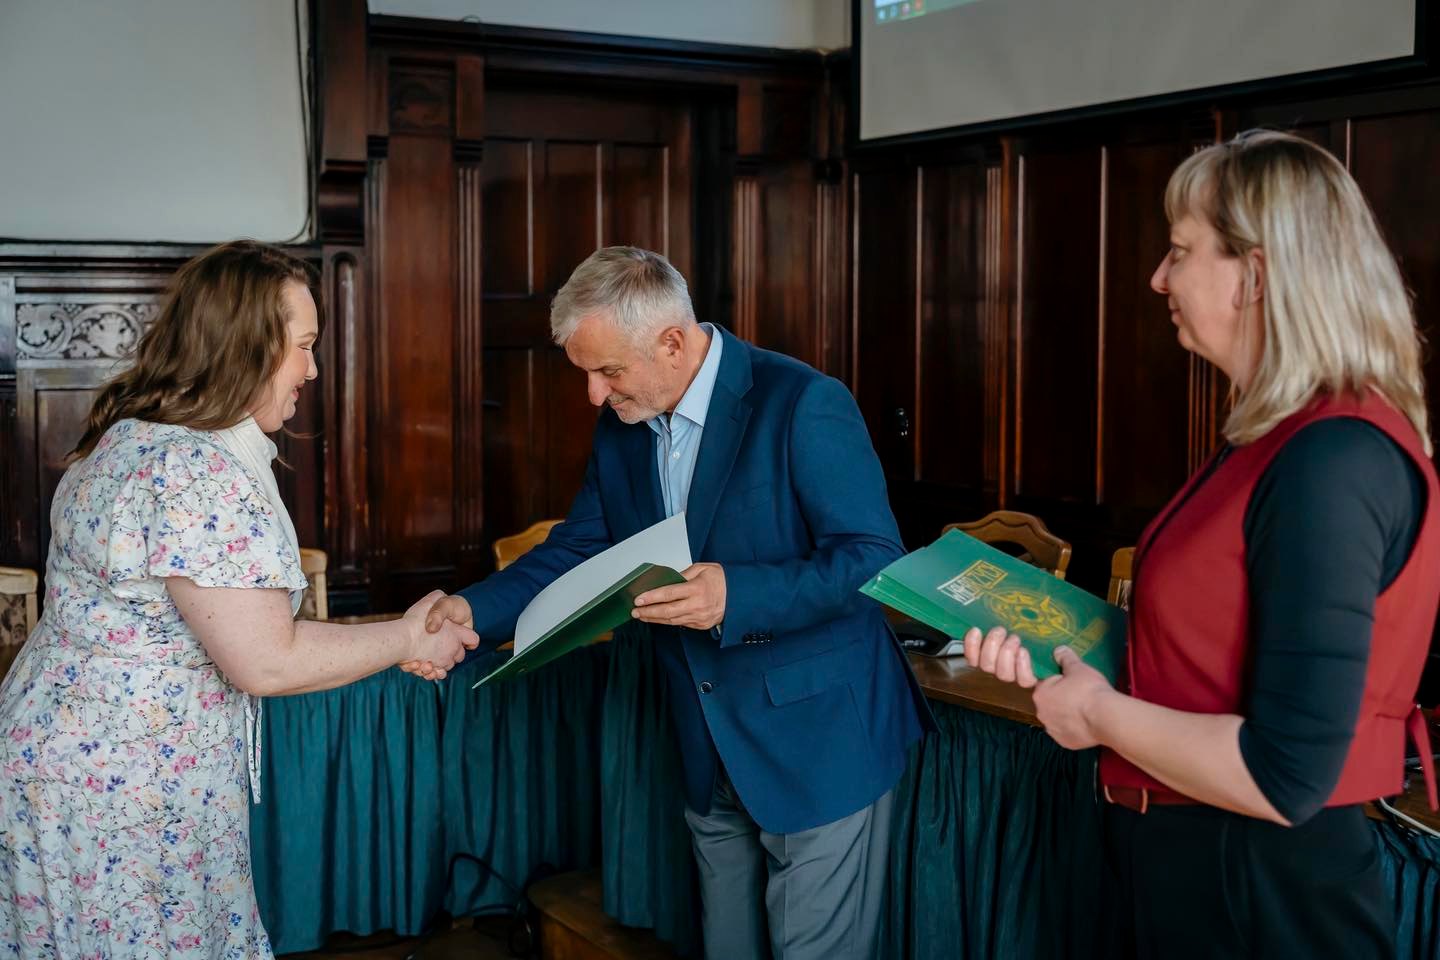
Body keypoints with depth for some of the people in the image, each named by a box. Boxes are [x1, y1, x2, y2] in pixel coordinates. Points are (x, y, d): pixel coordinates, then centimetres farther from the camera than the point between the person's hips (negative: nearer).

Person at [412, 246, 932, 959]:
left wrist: (736, 595, -34)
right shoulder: (621, 426, 3)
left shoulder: (803, 405, -19)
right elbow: (576, 550, 9)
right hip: (711, 754, 7)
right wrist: (474, 610, -8)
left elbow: (873, 558, -21)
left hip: (818, 744, -7)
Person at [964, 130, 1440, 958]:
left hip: (1261, 893, -9)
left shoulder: (1331, 464, -24)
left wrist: (1102, 715, -15)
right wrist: (1057, 652, 3)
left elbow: (1285, 776, -27)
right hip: (1204, 859, 9)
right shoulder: (1289, 438, 7)